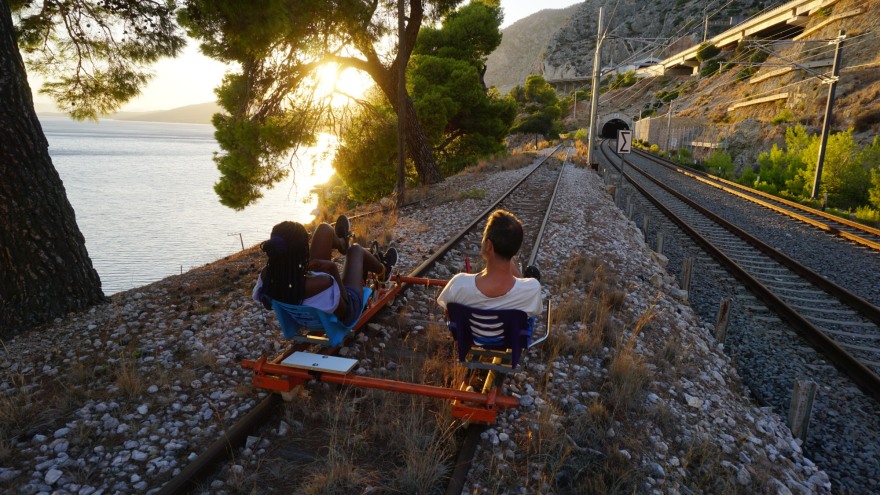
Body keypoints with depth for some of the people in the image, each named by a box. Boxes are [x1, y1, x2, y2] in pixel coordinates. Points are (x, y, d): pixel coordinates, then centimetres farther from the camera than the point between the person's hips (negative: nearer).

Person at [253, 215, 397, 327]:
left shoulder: (267, 276, -31)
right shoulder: (321, 284, -47)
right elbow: (343, 308, -26)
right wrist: (334, 269, -29)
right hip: (339, 317, -4)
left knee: (324, 229, 4)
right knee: (356, 250, 19)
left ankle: (341, 243, 45)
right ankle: (383, 270, 54)